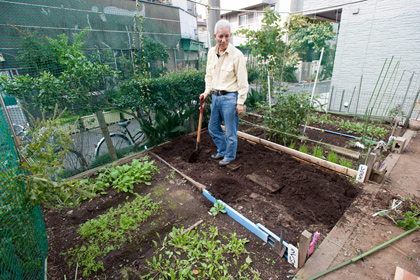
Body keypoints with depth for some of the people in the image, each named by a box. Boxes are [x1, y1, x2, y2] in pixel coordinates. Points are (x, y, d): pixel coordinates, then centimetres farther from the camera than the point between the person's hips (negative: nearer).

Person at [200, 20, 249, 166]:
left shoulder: (236, 55, -13)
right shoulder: (211, 52, 6)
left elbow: (242, 81, -11)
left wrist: (240, 102, -13)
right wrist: (207, 91, 9)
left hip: (229, 98, -7)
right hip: (215, 96, 7)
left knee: (230, 131, 4)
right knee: (213, 127, 17)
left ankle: (230, 156, 27)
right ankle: (222, 151, 38)